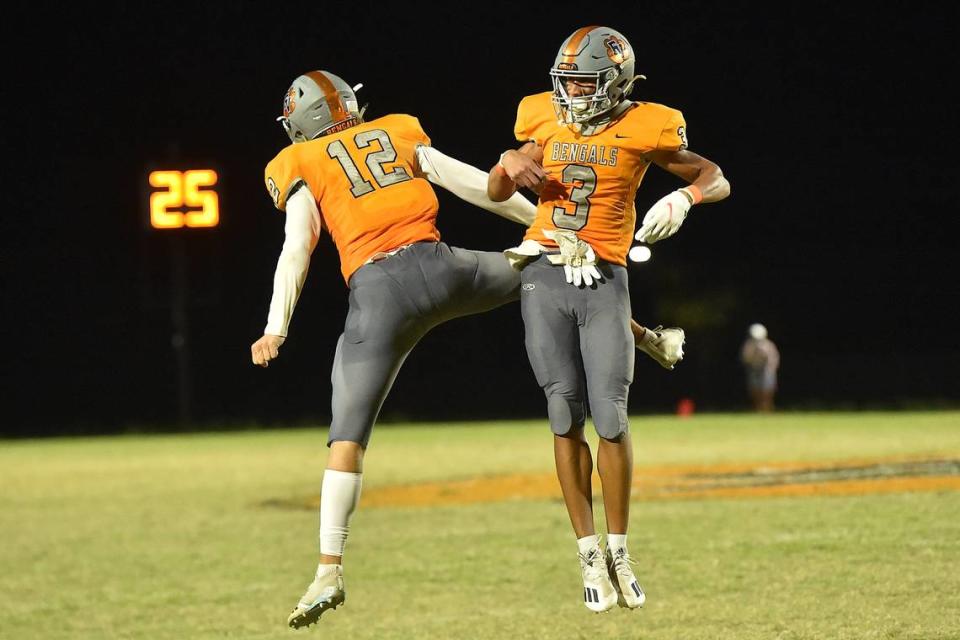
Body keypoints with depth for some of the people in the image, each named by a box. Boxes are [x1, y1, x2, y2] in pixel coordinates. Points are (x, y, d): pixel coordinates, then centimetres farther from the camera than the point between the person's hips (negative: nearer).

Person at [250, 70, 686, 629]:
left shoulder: (301, 167, 9)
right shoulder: (398, 133, 18)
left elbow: (297, 251, -3)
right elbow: (471, 183, 17)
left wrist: (276, 329, -9)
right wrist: (541, 218, 25)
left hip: (378, 293, -3)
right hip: (439, 268, 3)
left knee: (348, 437, -1)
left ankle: (330, 571, -9)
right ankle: (649, 340, 47)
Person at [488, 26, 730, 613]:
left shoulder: (642, 129, -3)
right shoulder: (544, 120, 7)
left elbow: (718, 180, 4)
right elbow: (496, 193, 19)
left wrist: (683, 197, -16)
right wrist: (509, 164, -3)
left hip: (605, 283, -2)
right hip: (545, 279, 2)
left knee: (611, 419, -7)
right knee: (566, 418, 0)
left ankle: (619, 551, 7)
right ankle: (589, 553, 7)